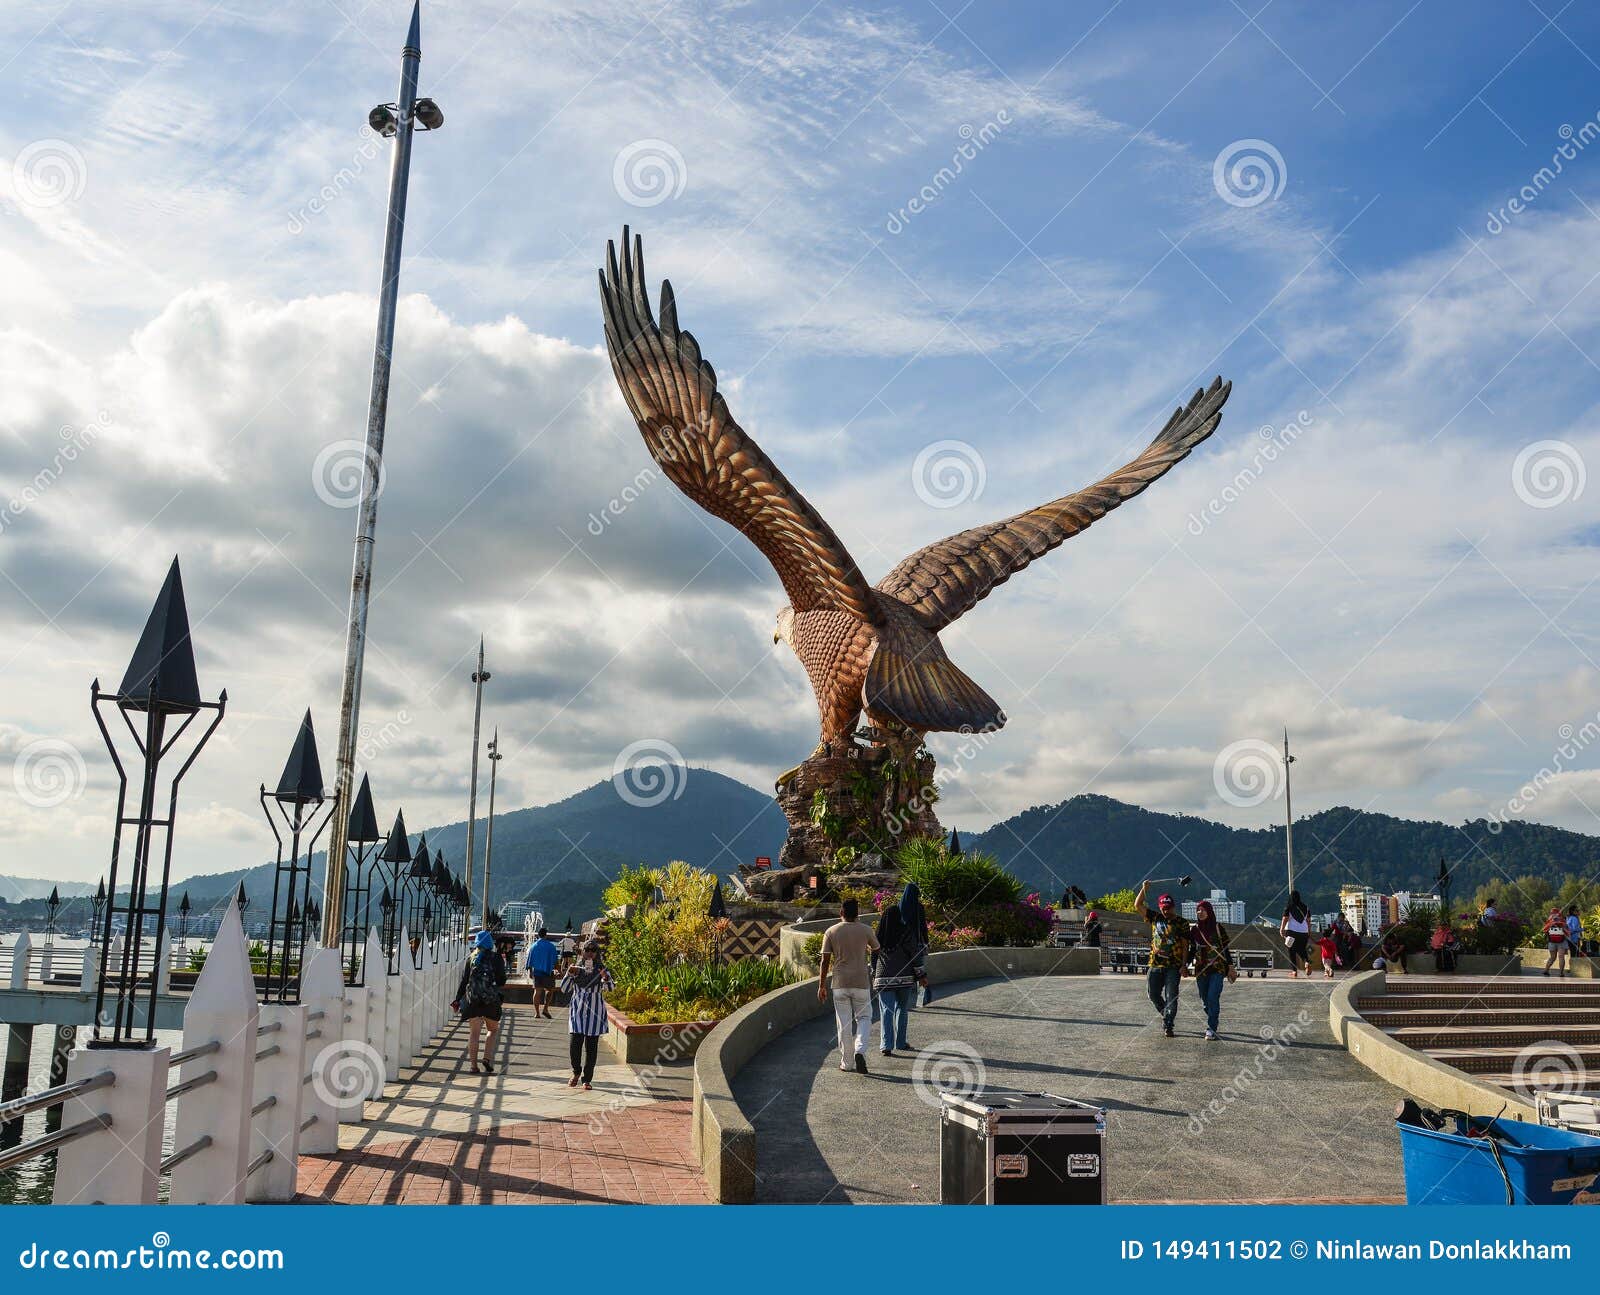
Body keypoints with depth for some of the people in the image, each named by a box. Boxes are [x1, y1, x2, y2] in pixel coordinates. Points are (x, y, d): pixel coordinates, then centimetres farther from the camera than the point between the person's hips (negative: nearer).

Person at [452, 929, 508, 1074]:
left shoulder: (471, 959, 7)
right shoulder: (496, 958, 0)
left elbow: (463, 981, 7)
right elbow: (502, 981, -1)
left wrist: (458, 1000, 14)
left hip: (472, 999, 2)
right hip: (491, 1000, -2)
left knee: (474, 1032, 5)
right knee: (493, 1029, 14)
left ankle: (473, 1064, 2)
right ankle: (487, 1058, 0)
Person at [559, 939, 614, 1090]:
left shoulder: (601, 969, 1)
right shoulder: (576, 968, 6)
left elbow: (610, 987, -16)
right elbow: (564, 989, 2)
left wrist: (606, 979, -38)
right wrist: (569, 974, -14)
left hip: (595, 1012, -1)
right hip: (577, 1011, 1)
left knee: (591, 1047, 2)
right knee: (574, 1045, -5)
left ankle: (587, 1079, 14)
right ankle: (576, 1072, 22)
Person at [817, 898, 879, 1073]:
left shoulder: (831, 932, -2)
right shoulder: (864, 930, -1)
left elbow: (825, 961, -3)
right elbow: (876, 947, 19)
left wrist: (821, 986, 3)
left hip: (840, 984, 0)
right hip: (861, 983, 0)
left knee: (844, 1023, 8)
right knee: (864, 1018, 12)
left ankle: (845, 1062, 12)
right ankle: (860, 1050, -11)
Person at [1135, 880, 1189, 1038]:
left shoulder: (1182, 922, -2)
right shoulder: (1155, 917, 8)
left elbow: (1185, 945, -3)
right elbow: (1138, 905, 9)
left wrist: (1184, 965, -10)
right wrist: (1144, 889, -4)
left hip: (1174, 966, -4)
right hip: (1156, 964, 4)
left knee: (1171, 995, -6)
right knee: (1153, 994, 7)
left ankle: (1167, 1025, -3)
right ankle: (1166, 1015, 30)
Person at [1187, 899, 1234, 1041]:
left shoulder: (1218, 928, -1)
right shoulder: (1194, 930, 7)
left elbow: (1225, 948, 4)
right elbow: (1192, 950, 14)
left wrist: (1231, 967, 1)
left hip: (1218, 968, -4)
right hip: (1201, 969, 4)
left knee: (1213, 997, -14)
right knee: (1205, 999, 7)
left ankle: (1211, 1028, -9)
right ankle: (1212, 1024, 25)